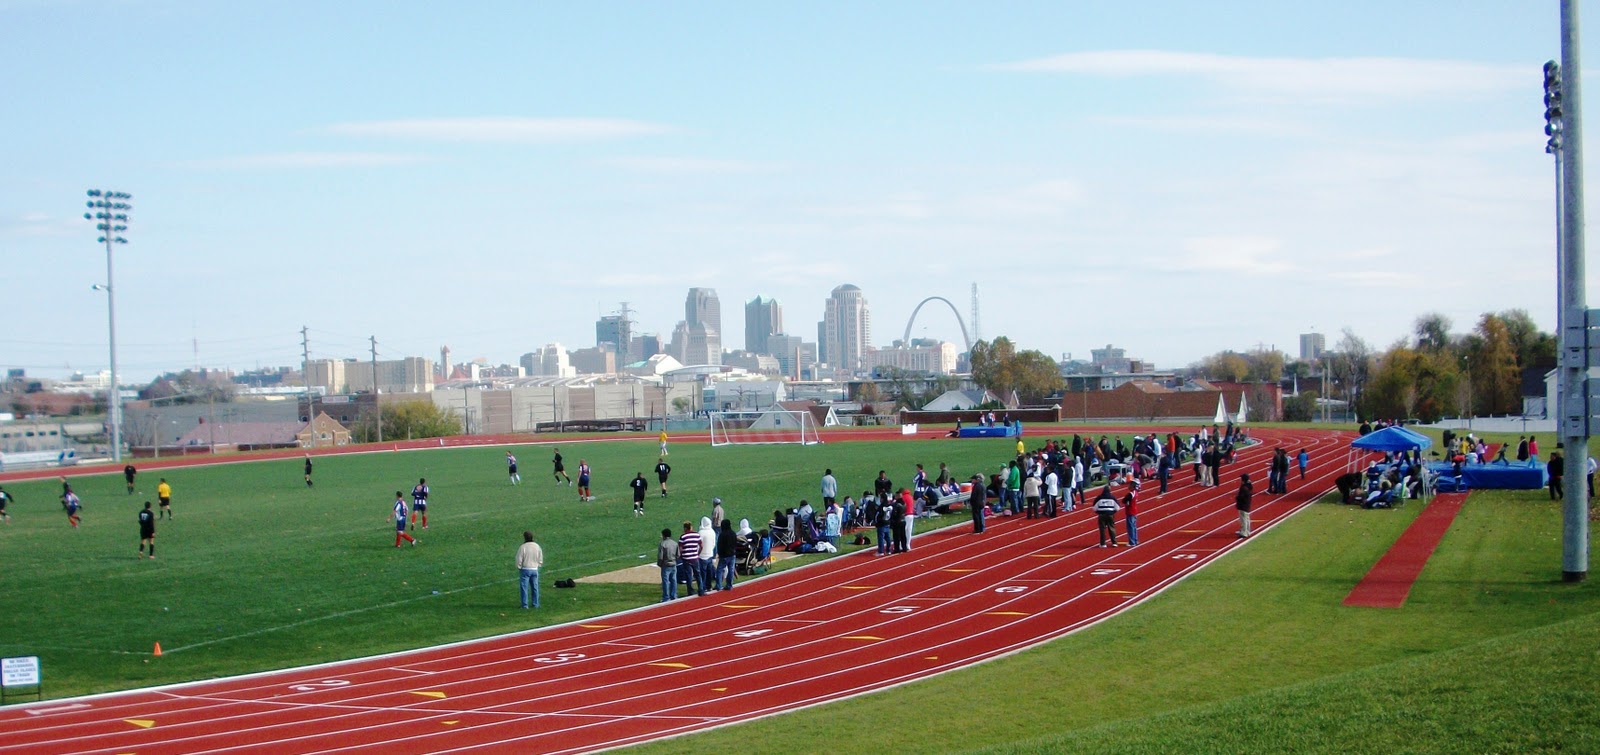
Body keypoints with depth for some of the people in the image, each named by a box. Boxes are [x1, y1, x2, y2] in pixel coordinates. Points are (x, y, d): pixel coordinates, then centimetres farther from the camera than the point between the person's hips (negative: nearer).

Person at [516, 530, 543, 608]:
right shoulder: (537, 546, 1)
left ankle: (525, 605, 2)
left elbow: (519, 560, -10)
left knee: (524, 587, 3)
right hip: (535, 569, 4)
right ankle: (535, 604, 16)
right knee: (535, 587, 12)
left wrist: (518, 568, 4)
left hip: (525, 569, -4)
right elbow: (540, 560, 7)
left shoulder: (523, 547, -14)